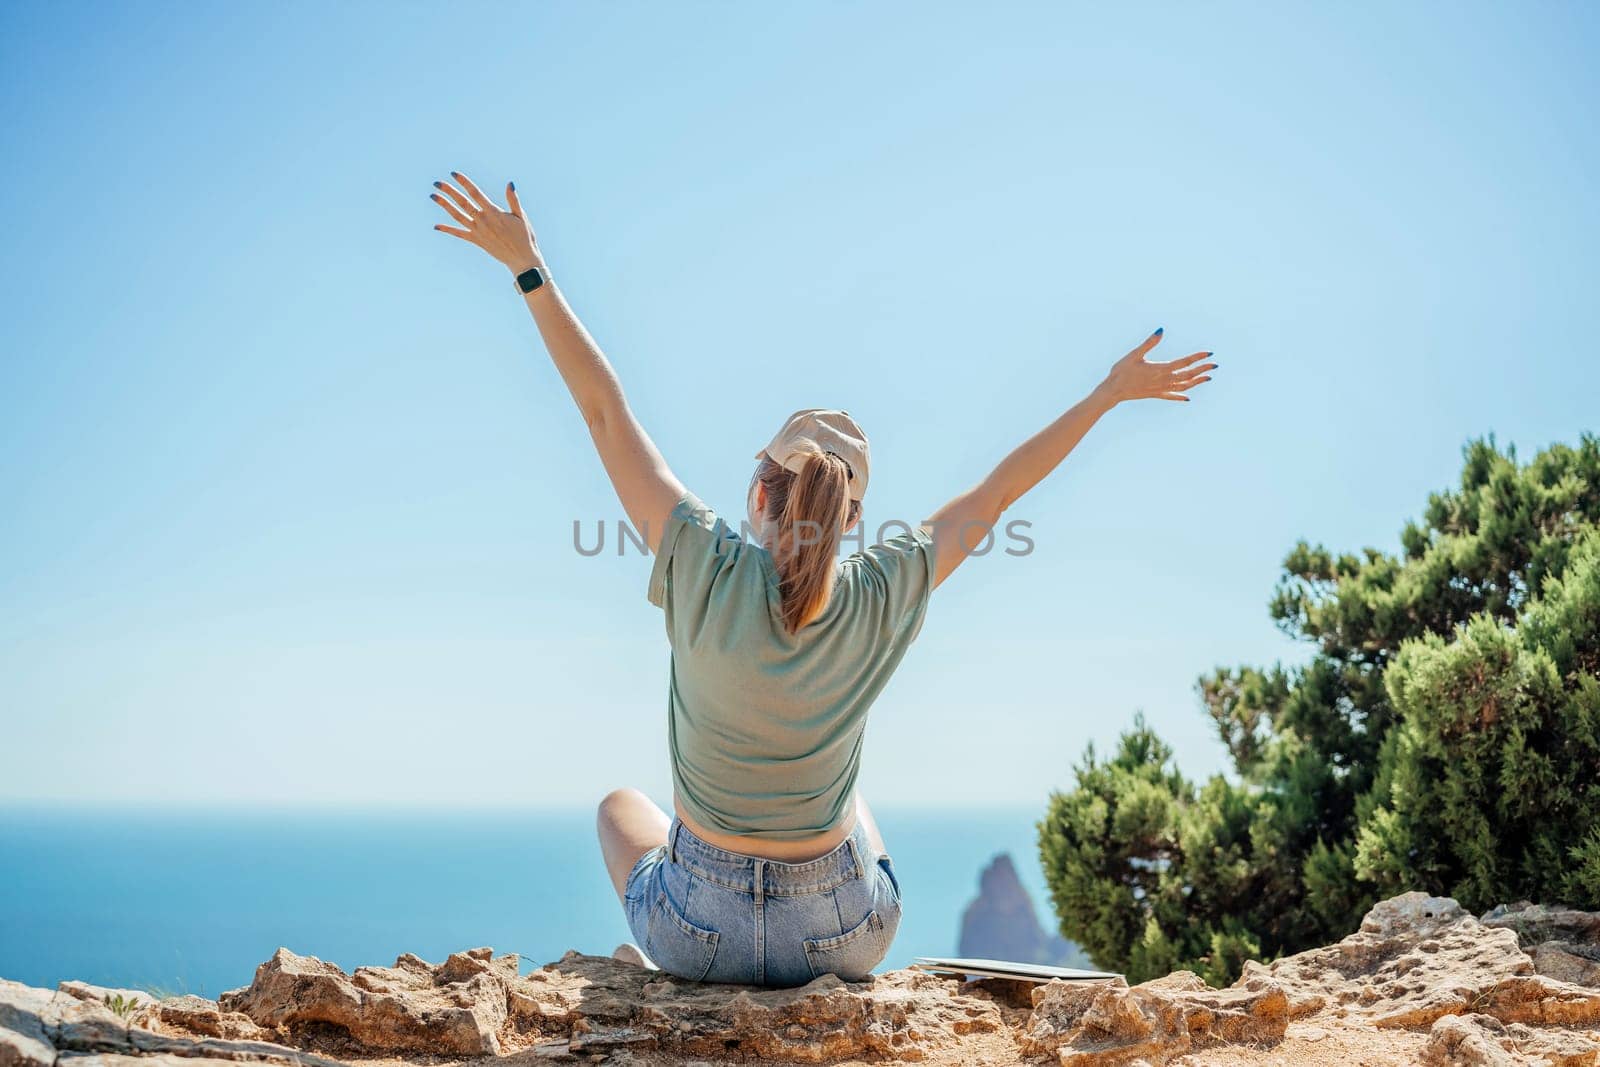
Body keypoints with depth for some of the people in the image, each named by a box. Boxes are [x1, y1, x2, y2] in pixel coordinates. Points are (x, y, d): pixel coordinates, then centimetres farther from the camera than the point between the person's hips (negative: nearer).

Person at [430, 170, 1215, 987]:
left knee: (622, 805, 33)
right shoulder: (883, 598, -18)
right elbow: (995, 493, -3)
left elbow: (605, 410, -17)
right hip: (842, 936, 2)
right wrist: (1109, 395, 10)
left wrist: (528, 268, -10)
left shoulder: (709, 572, -24)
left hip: (701, 929, -1)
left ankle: (651, 962, 40)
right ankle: (818, 979, 47)